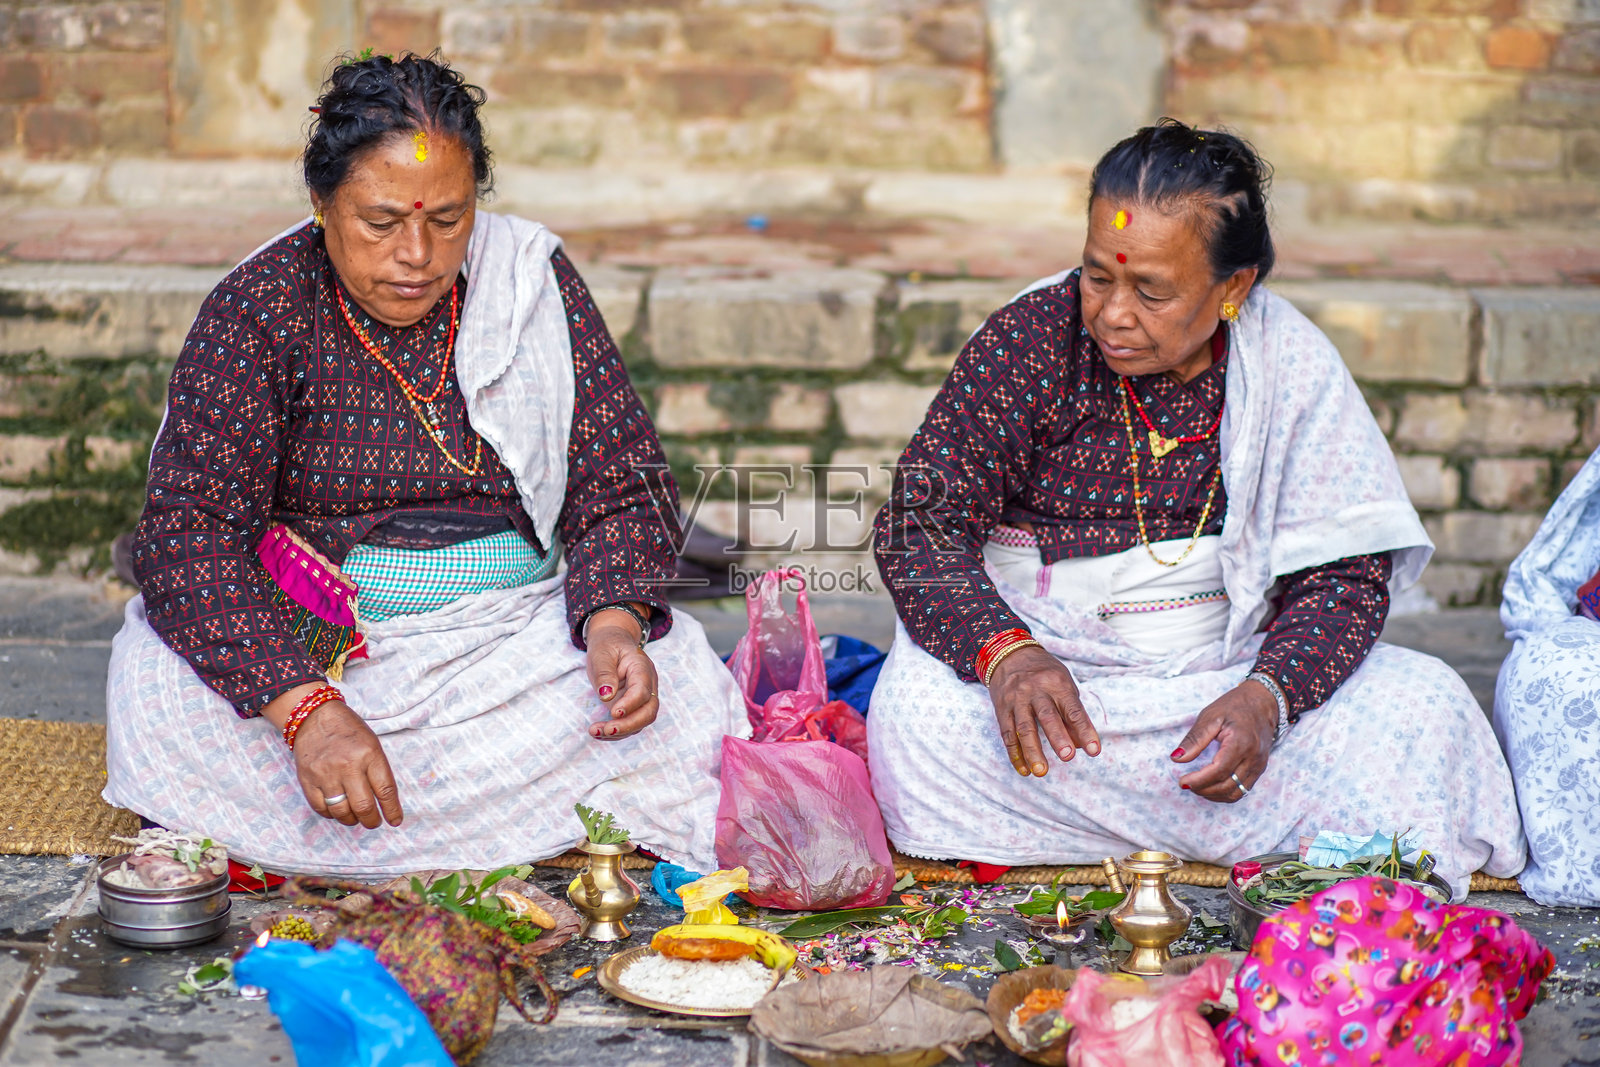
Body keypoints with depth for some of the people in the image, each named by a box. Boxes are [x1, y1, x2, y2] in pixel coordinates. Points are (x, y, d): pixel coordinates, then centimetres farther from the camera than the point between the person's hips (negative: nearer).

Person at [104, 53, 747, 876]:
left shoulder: (533, 278, 0)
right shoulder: (259, 308, -8)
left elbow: (621, 484, 1)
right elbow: (188, 529, -17)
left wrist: (615, 625, -21)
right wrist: (304, 706, -33)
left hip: (517, 628, 2)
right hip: (307, 645, -1)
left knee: (677, 678, -26)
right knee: (159, 688, -30)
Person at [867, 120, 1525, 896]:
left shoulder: (1292, 366, -4)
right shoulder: (1030, 339, -8)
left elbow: (1345, 573, -6)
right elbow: (918, 526, -12)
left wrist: (1265, 698, -26)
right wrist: (1004, 652, -31)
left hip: (1229, 668, 1)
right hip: (1051, 659, -1)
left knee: (1424, 704, -20)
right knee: (919, 707, -32)